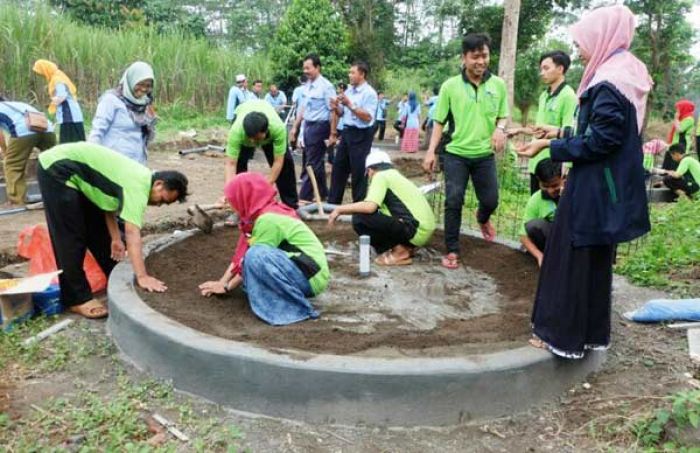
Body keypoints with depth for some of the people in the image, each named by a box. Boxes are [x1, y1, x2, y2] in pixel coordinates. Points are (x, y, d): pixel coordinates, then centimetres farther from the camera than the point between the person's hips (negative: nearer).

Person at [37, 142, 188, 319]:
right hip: (57, 169, -10)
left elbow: (109, 201, 11)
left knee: (98, 231, 14)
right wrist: (142, 276, -37)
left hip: (76, 174, 10)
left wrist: (115, 238, 7)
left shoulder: (141, 177, 3)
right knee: (71, 240, -8)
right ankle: (77, 299, 1)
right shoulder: (139, 185, -26)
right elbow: (132, 233, -33)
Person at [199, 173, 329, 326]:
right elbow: (241, 254, 10)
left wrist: (226, 286, -4)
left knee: (256, 256, -28)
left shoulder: (268, 219, -19)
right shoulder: (261, 214, 8)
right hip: (297, 270, 10)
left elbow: (254, 259, -15)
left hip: (310, 277, -9)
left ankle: (299, 307, -18)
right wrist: (222, 282, 6)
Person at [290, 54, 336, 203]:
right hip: (308, 126, 8)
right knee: (316, 162, 15)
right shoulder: (307, 85, 9)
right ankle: (323, 193, 26)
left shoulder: (326, 86, -14)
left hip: (320, 127, -8)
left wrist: (333, 134, -16)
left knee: (312, 163, -4)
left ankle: (305, 197, 1)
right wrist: (295, 127, 17)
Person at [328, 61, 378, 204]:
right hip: (347, 132, 8)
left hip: (361, 135, -8)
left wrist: (350, 105, -22)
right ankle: (333, 202, 23)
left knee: (358, 171, 1)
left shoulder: (369, 93, -12)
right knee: (338, 167, 12)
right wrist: (336, 107, -5)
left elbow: (368, 117, -21)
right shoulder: (349, 90, 10)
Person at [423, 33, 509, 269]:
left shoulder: (498, 84, 1)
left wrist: (500, 129, -14)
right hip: (456, 154, -2)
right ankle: (452, 251, 10)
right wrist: (431, 151, -7)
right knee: (453, 202, -3)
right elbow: (439, 121, 0)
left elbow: (503, 115, 10)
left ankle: (482, 218, 46)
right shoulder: (450, 86, -4)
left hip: (485, 155, 2)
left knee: (491, 200, 8)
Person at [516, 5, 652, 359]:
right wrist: (562, 133, 16)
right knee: (595, 259, 17)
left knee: (572, 259, 0)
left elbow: (600, 140, -22)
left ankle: (563, 334, 12)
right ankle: (591, 332, 29)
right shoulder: (626, 74, 12)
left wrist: (550, 147, -15)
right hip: (609, 187, 10)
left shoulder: (609, 84, -19)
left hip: (594, 189, -10)